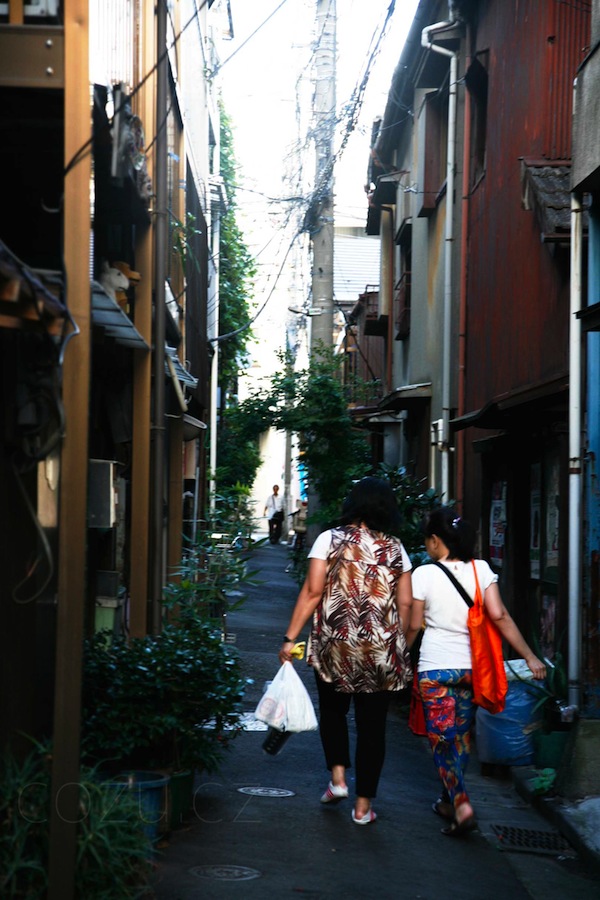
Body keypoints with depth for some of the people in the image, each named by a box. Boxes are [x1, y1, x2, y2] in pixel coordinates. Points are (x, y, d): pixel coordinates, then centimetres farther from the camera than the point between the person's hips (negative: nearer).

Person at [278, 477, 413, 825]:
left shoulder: (330, 539, -3)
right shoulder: (395, 548, 4)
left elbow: (312, 592, -7)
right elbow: (405, 604, 2)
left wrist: (291, 637, -4)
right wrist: (398, 645, 15)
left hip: (334, 644, -1)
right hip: (382, 650, 1)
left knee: (332, 709, 22)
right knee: (372, 724, 8)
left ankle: (338, 778, 8)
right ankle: (363, 805, 10)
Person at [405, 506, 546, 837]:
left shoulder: (424, 574, -11)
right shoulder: (480, 569, -3)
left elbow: (413, 626, -3)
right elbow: (499, 616, -10)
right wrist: (530, 657, -7)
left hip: (435, 668, -4)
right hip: (470, 666, 4)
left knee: (441, 739, 4)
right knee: (461, 735, 19)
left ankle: (461, 806, -11)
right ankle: (449, 800, 31)